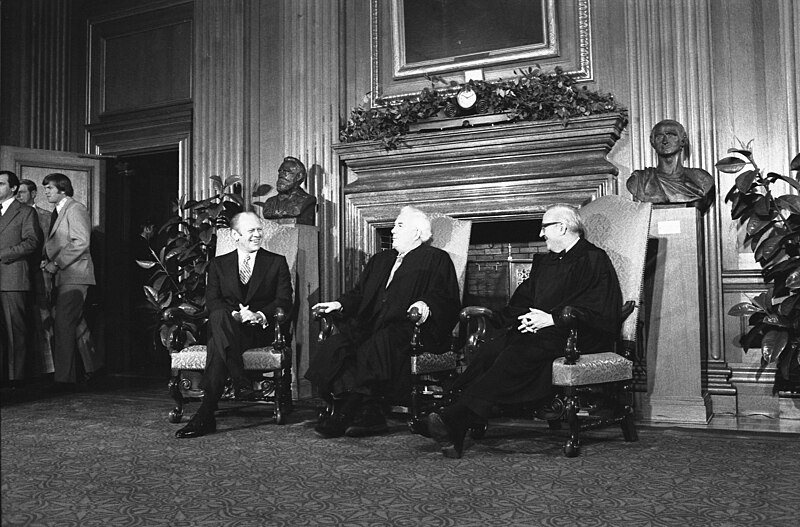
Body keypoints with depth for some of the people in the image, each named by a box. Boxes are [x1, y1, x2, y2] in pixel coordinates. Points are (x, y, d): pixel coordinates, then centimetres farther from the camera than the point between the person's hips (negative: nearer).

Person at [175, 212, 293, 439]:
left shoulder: (277, 262, 13)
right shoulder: (218, 264, 17)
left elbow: (284, 301, 2)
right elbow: (212, 302, 4)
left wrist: (260, 315, -18)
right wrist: (234, 315, -17)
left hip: (260, 330, -2)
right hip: (226, 326, 2)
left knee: (217, 345, -33)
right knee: (219, 316, -37)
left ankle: (206, 414, -34)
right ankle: (240, 382, -39)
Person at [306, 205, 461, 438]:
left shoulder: (437, 259, 9)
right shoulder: (380, 260, 31)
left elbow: (445, 298, -4)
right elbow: (360, 294, 28)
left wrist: (425, 305, -24)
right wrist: (339, 304, 11)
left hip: (407, 328, -6)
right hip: (371, 326, 6)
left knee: (373, 348, -35)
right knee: (335, 346, -21)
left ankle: (344, 415, -26)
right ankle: (368, 416, -27)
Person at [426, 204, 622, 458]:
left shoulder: (594, 260, 0)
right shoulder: (544, 261, 25)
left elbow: (600, 312, -10)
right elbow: (522, 300, 22)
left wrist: (552, 319, -17)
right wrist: (526, 316, -2)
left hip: (574, 334, -7)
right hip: (537, 329, 7)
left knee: (520, 352, -33)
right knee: (492, 348, -22)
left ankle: (456, 417, -41)